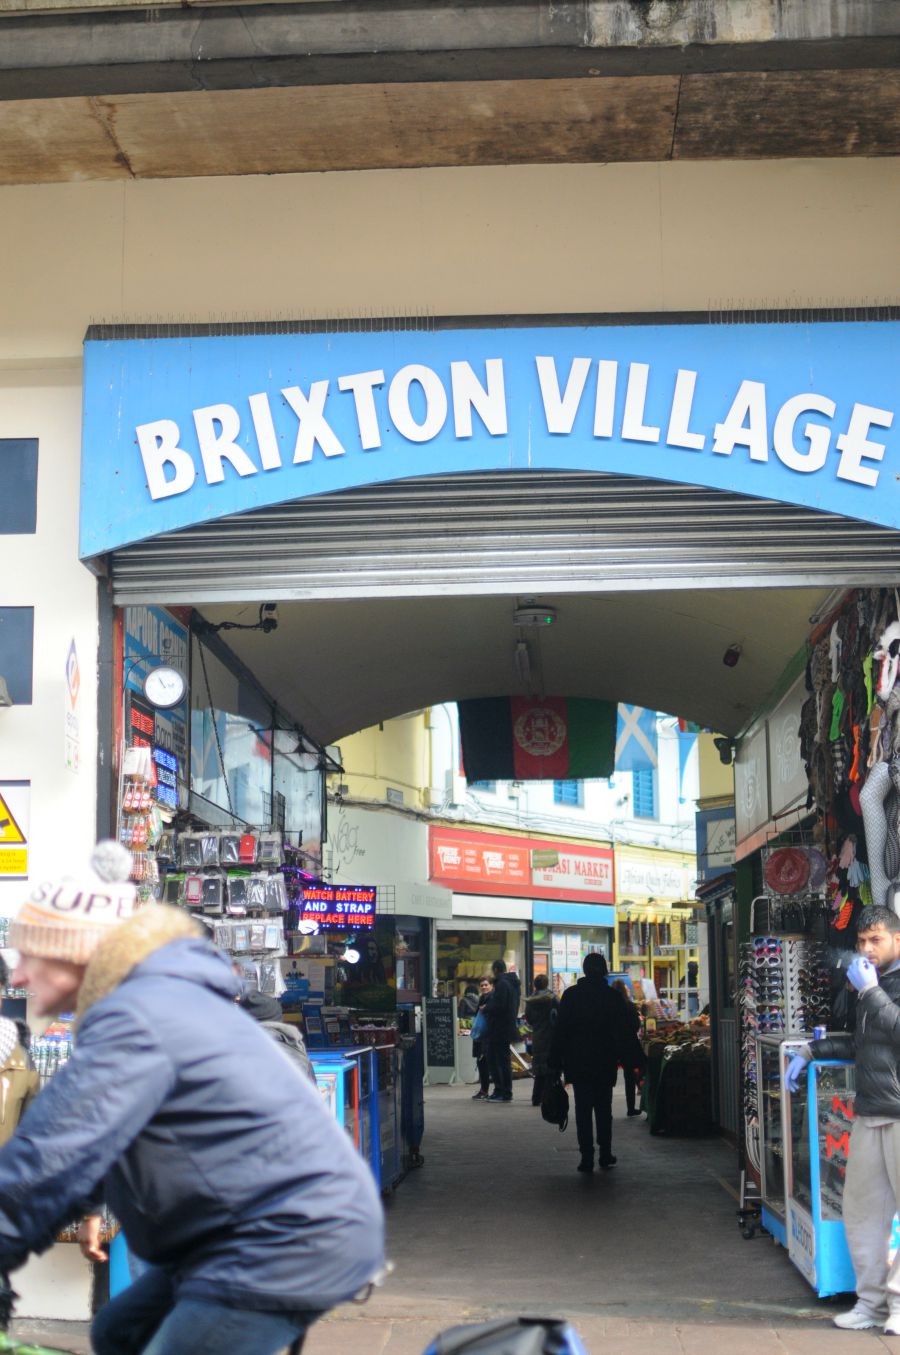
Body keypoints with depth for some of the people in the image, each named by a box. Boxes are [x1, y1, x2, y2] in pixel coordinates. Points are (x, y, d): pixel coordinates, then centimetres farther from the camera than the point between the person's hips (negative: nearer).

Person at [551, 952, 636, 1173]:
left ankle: (587, 1158, -2)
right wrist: (623, 1056, 8)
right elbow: (623, 1032, 0)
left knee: (583, 1110, 2)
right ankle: (605, 1154, 12)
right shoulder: (613, 997, -1)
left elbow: (560, 1030, -2)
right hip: (605, 1062, 1)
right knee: (604, 1108, 13)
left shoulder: (571, 995, -2)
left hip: (578, 1063, -1)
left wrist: (556, 1061, 2)